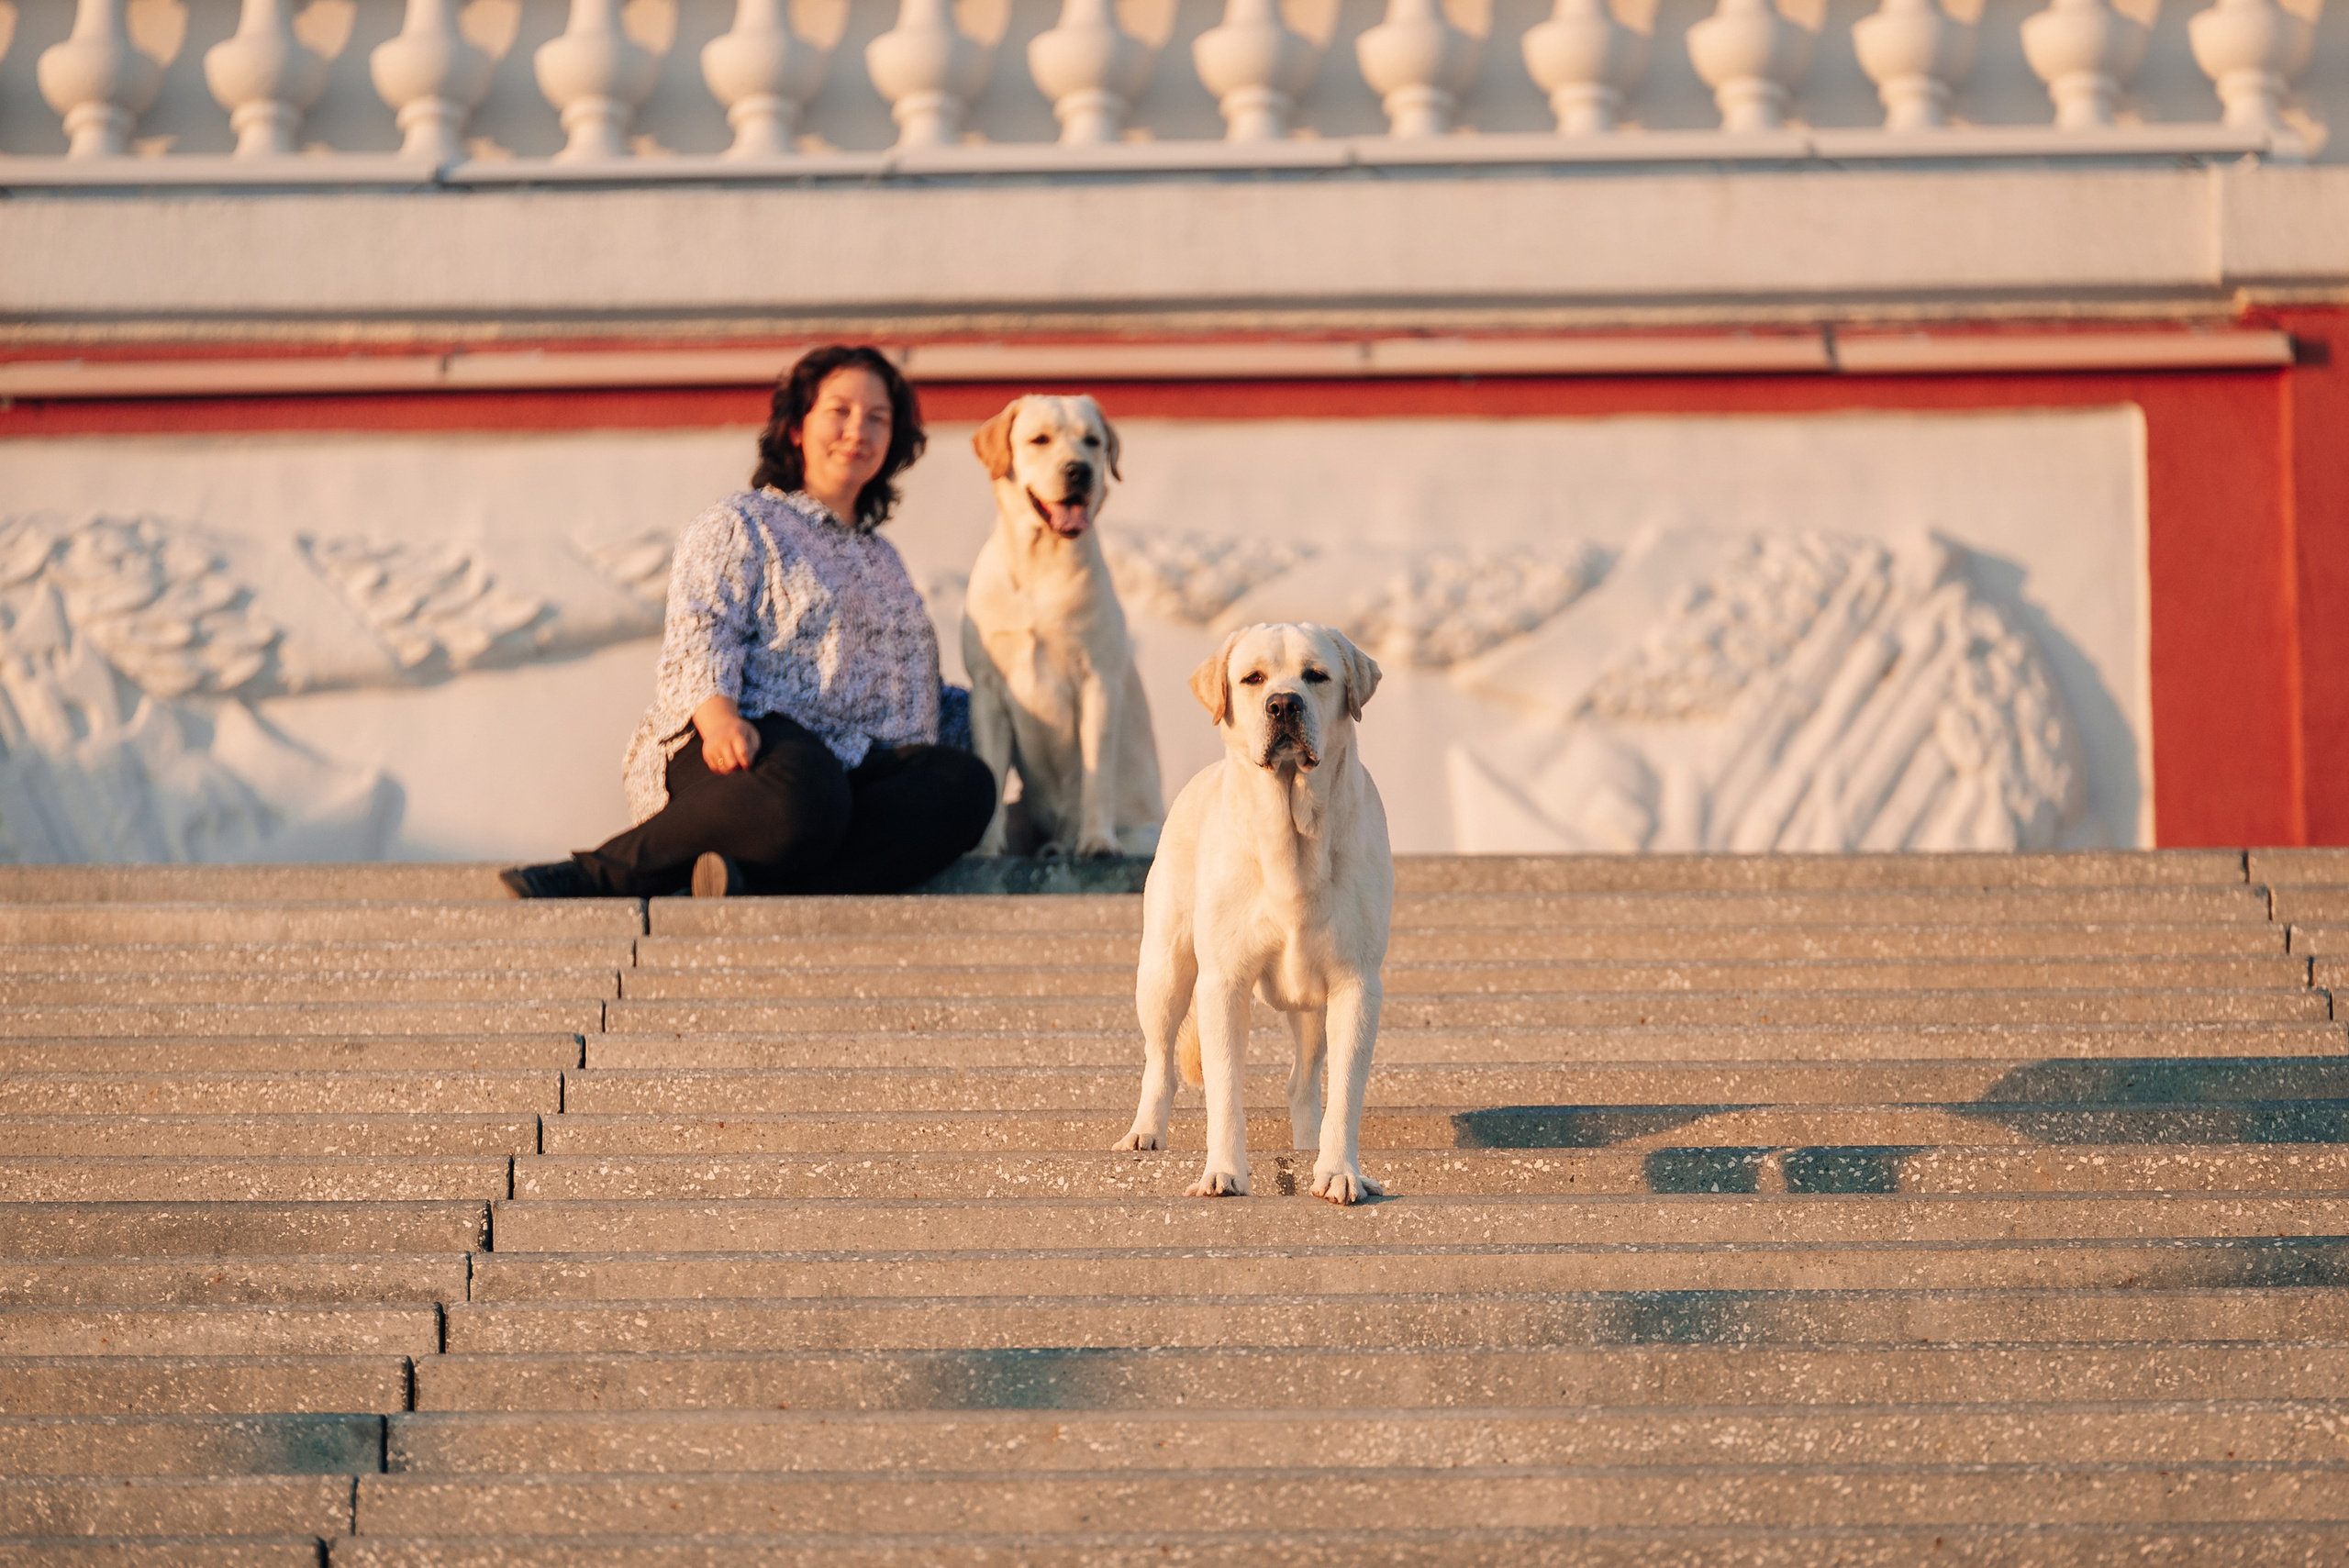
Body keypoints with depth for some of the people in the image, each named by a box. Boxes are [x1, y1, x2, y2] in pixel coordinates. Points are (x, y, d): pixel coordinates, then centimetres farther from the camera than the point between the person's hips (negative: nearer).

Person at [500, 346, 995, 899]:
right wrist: (719, 717, -24)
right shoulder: (739, 525, 13)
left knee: (968, 784, -30)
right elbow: (698, 636, -4)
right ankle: (601, 875, -31)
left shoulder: (884, 562, 36)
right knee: (805, 801, -45)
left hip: (855, 770, 6)